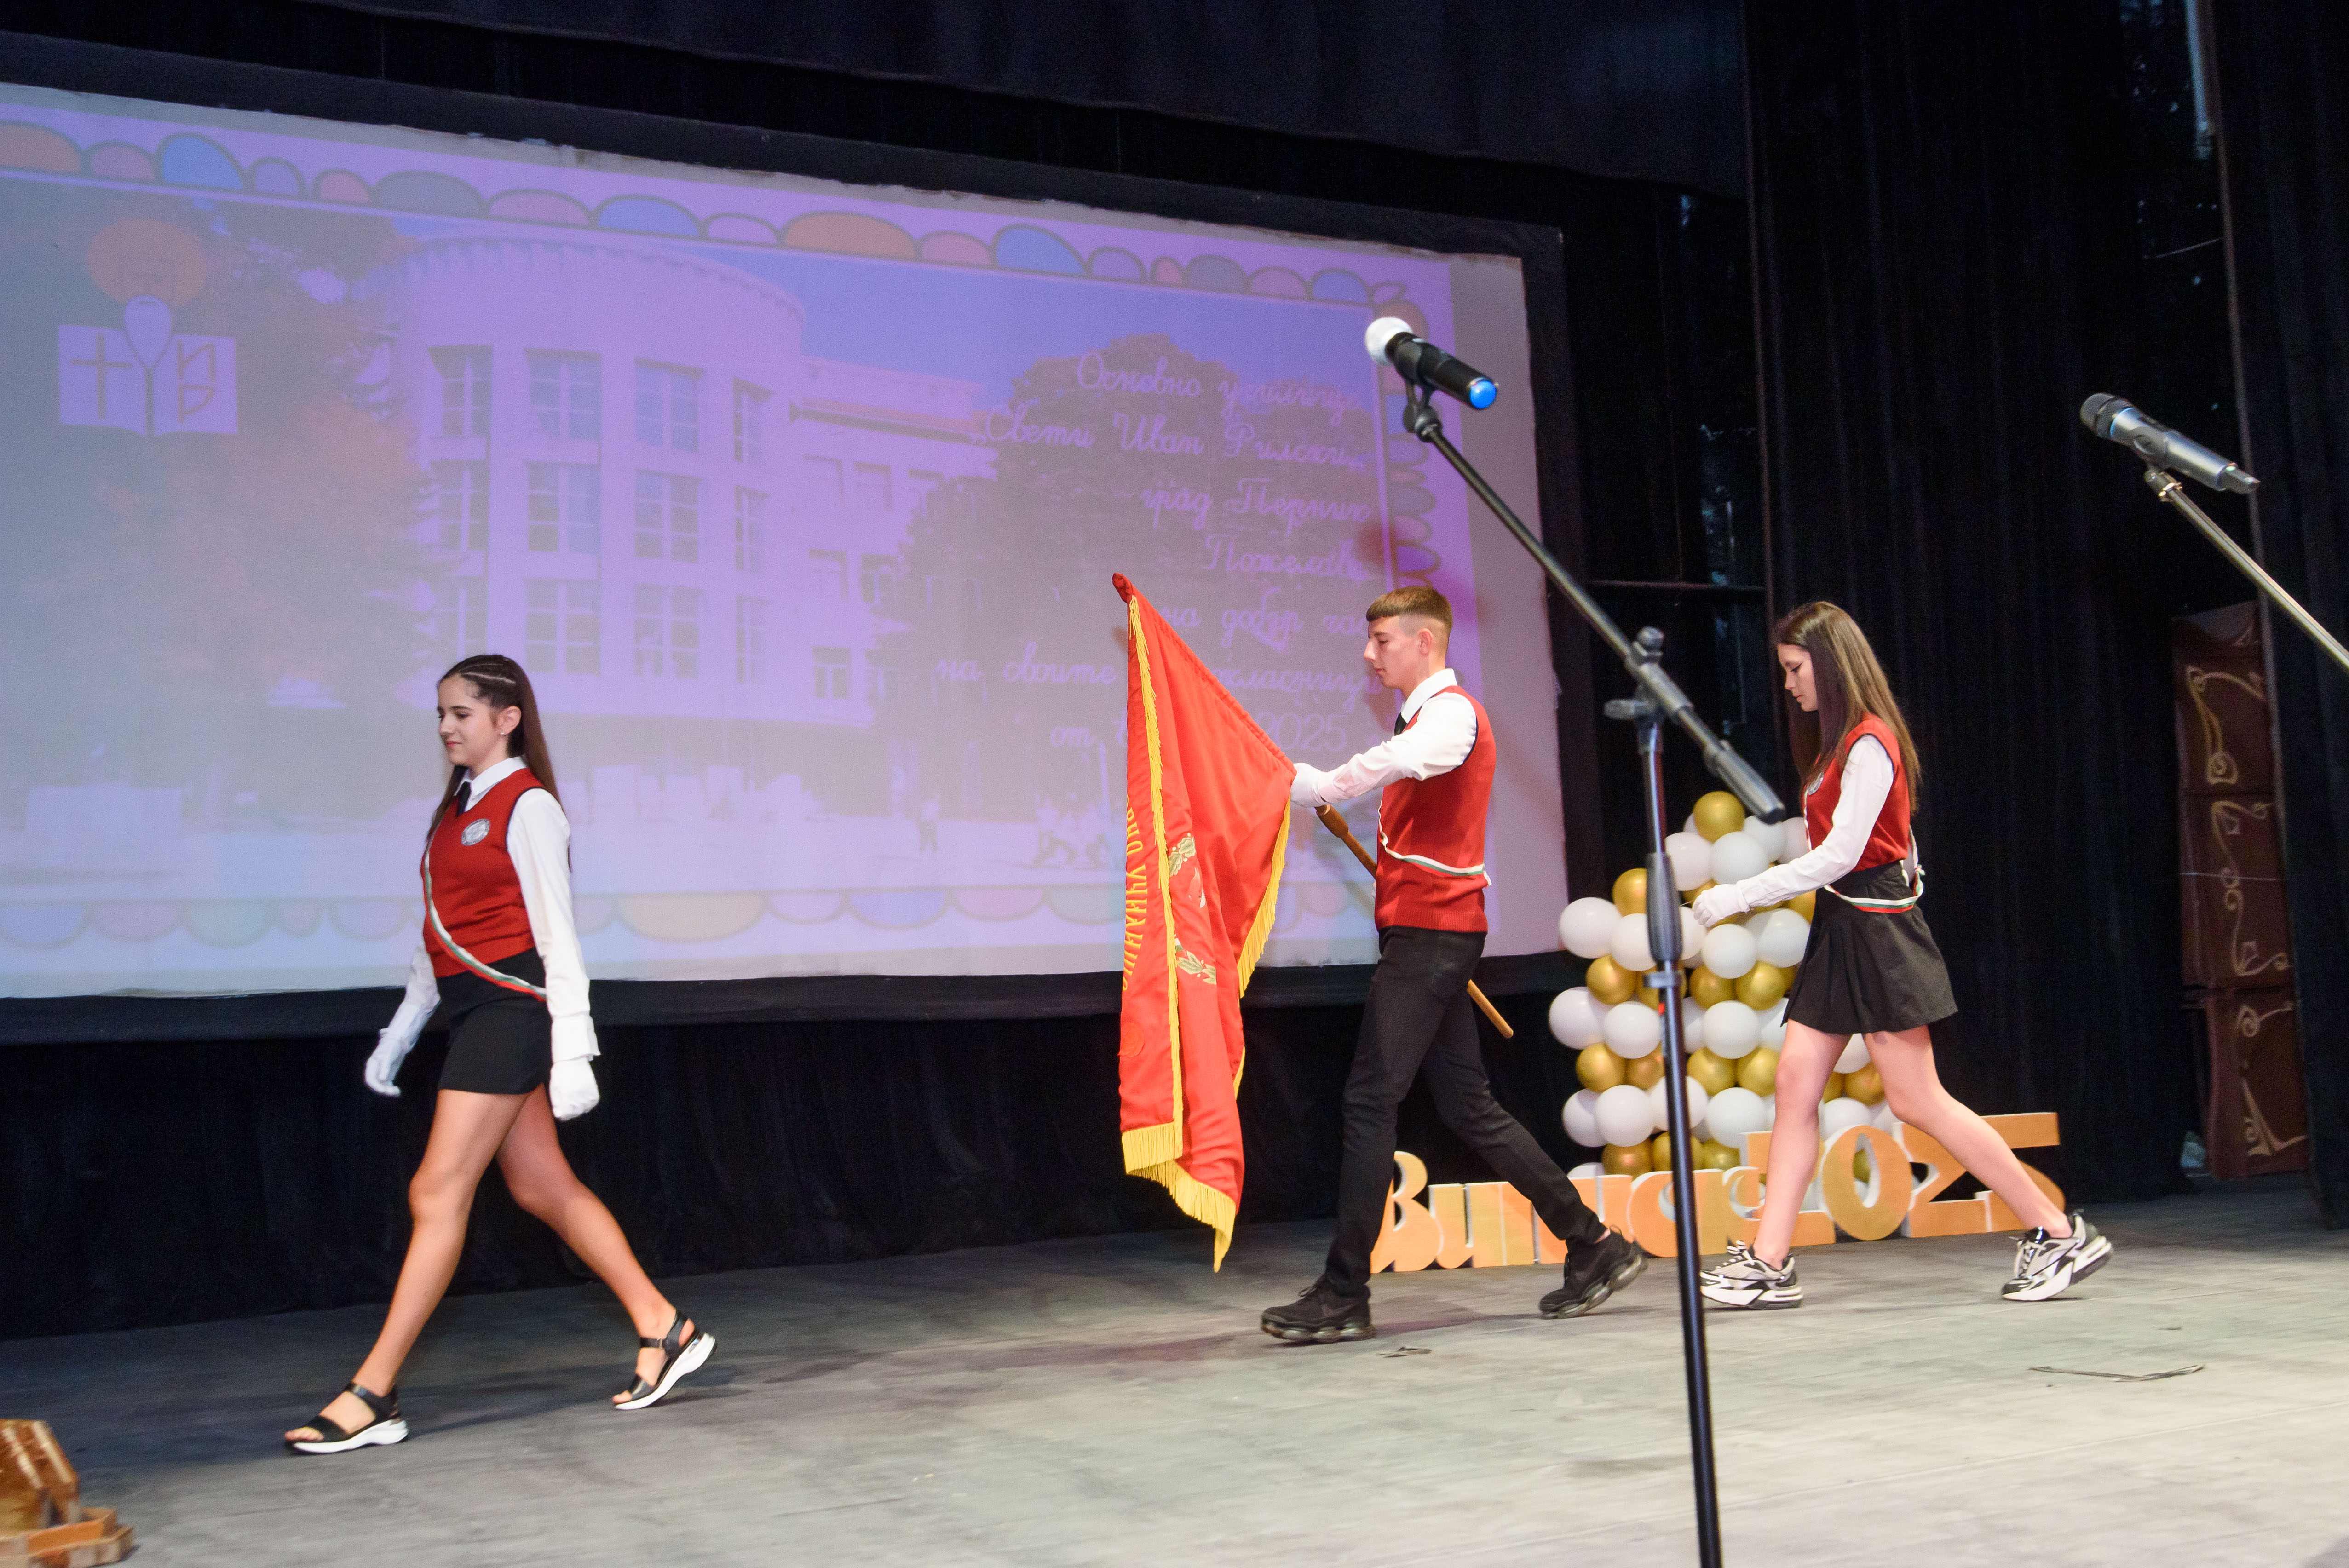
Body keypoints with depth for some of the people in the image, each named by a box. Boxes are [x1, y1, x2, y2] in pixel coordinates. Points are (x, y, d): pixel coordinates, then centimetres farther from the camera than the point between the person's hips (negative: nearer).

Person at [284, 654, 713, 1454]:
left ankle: (372, 1396, -4)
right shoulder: (458, 807, 16)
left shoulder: (527, 807, -9)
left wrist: (571, 1051, -16)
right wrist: (398, 1034, 20)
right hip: (472, 1011, 9)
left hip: (510, 1007, -9)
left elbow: (557, 936, -12)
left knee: (438, 1193, -8)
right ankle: (664, 1329, 17)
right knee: (544, 1188, 9)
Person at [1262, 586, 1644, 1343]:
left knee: (1370, 1100, -10)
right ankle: (1594, 1246, 17)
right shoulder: (1426, 717, 24)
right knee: (1469, 1106, 11)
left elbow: (1400, 760, -33)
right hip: (1427, 933, 10)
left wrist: (1315, 785, -26)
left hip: (1431, 932, -10)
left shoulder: (1452, 711, -10)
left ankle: (1344, 1295, -7)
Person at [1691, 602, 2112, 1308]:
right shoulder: (1838, 743, 15)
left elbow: (1840, 854, -20)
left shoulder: (1870, 743, -14)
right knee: (1795, 1084, 3)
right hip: (1840, 931, 10)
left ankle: (2060, 1235, 4)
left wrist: (1742, 895, -17)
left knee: (1917, 1100, -6)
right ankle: (1768, 1264, 2)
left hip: (1876, 930, -10)